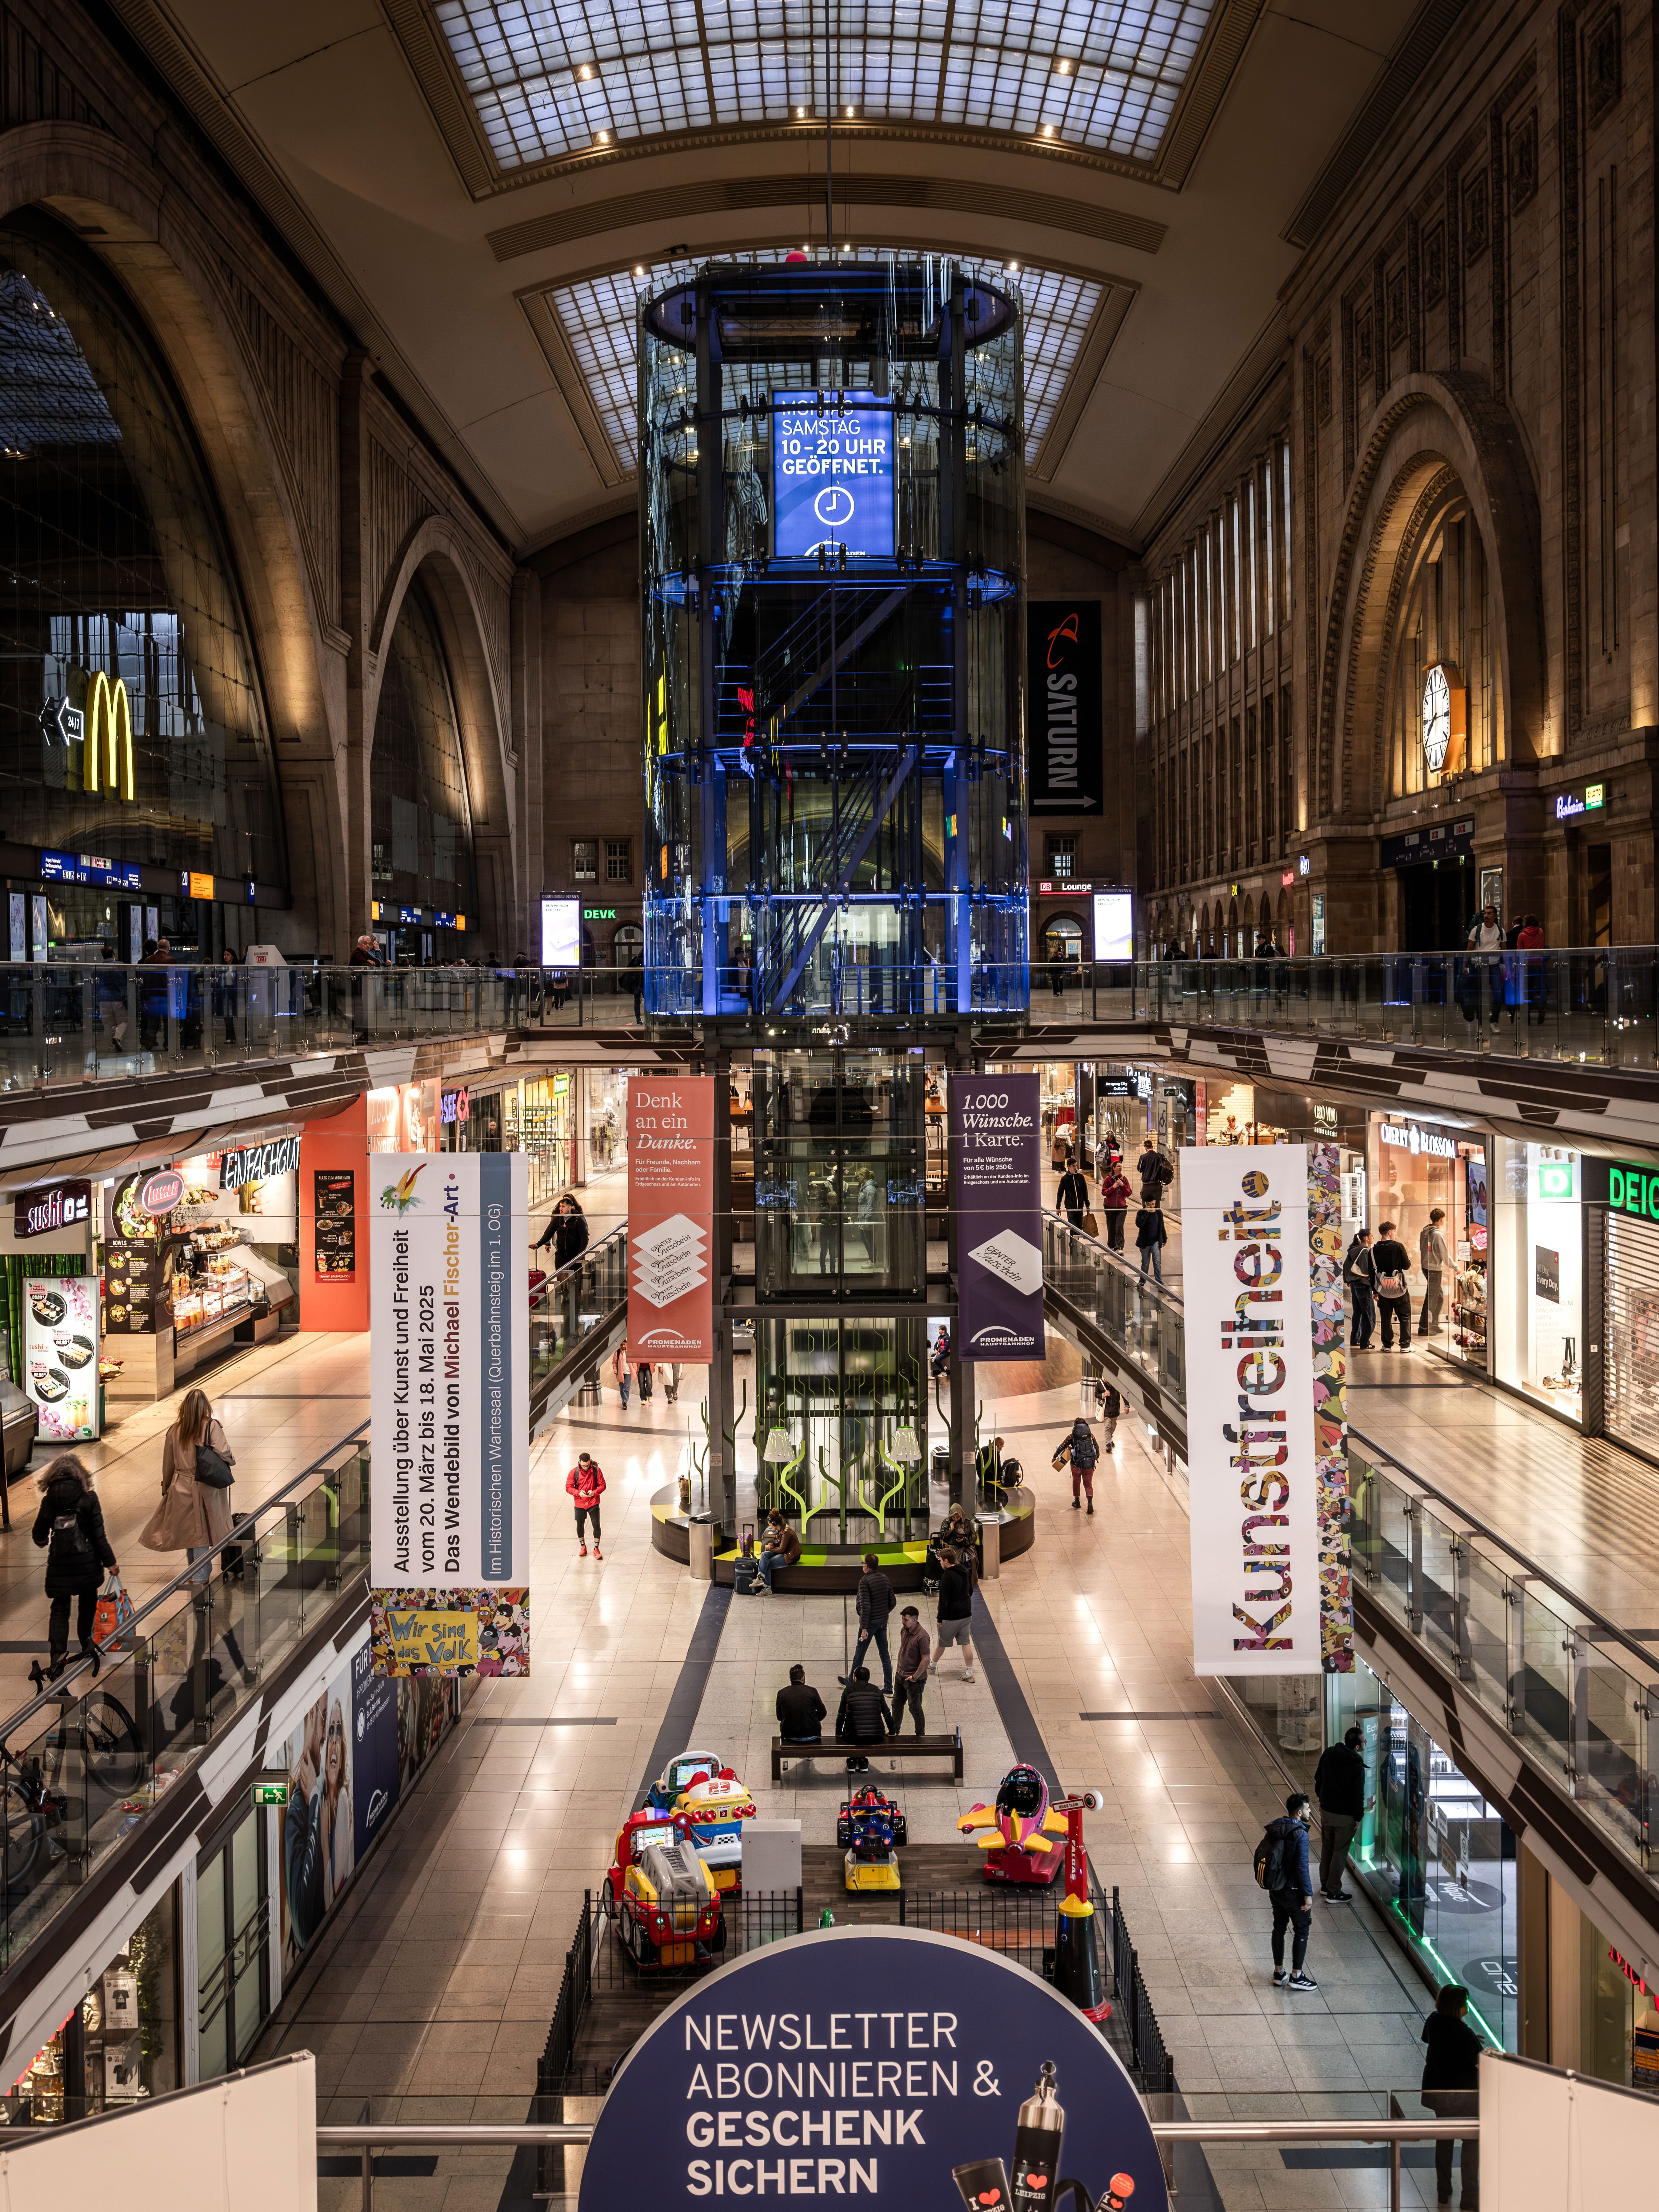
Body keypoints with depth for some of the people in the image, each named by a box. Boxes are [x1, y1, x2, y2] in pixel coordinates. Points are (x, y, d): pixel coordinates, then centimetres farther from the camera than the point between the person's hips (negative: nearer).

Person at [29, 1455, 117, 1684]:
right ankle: (87, 1645, 27)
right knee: (87, 1605, 18)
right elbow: (99, 1535, -9)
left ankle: (57, 1660, -5)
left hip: (59, 1563, 1)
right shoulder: (89, 1498, -9)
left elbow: (39, 1534, 8)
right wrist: (109, 1562, -2)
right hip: (86, 1562, -1)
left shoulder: (49, 1500, -2)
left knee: (60, 1609, 5)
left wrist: (44, 1543, 32)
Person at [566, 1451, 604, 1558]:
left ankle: (596, 1549, 12)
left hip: (593, 1503, -1)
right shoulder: (574, 1472, -10)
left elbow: (602, 1485, -5)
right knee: (580, 1526, 13)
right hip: (580, 1504, 1)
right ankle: (583, 1547, 35)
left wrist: (595, 1492, -24)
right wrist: (579, 1493, -22)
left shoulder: (597, 1471, -10)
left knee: (597, 1526, -3)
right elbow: (569, 1487, -5)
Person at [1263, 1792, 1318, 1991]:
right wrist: (1308, 1894, -14)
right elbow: (1302, 1868, -23)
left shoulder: (1274, 1829, 1)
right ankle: (1296, 1976, 12)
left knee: (1279, 1927, 18)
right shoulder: (1300, 1834, -23)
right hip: (1293, 1891, -7)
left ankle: (1279, 1972, 27)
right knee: (1301, 1931, 7)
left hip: (1275, 1888, 7)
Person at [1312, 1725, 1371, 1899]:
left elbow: (1318, 1778, 9)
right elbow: (1358, 1794, -18)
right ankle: (1333, 1892, 12)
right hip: (1345, 1816, -6)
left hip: (1326, 1811, 6)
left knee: (1327, 1849, 20)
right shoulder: (1357, 1766, -23)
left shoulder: (1328, 1754, -3)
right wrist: (1359, 1817, -4)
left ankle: (1325, 1885, 32)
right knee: (1340, 1853, 6)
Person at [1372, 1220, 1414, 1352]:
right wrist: (1409, 1258, 14)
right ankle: (1405, 1345, 7)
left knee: (1386, 1318, 11)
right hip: (1399, 1289, -3)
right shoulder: (1398, 1247, -12)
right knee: (1405, 1317, 9)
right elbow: (1406, 1266, -9)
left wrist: (1375, 1291, 10)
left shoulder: (1374, 1250, -1)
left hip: (1383, 1290, 3)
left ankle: (1387, 1345, 13)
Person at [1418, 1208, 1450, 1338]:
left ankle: (1434, 1325, 24)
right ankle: (1424, 1329, 3)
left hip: (1425, 1267, 8)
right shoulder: (1438, 1234, -18)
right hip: (1435, 1270, -8)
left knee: (1439, 1297, 19)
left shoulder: (1424, 1232, 6)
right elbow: (1445, 1254, -15)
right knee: (1431, 1300, -1)